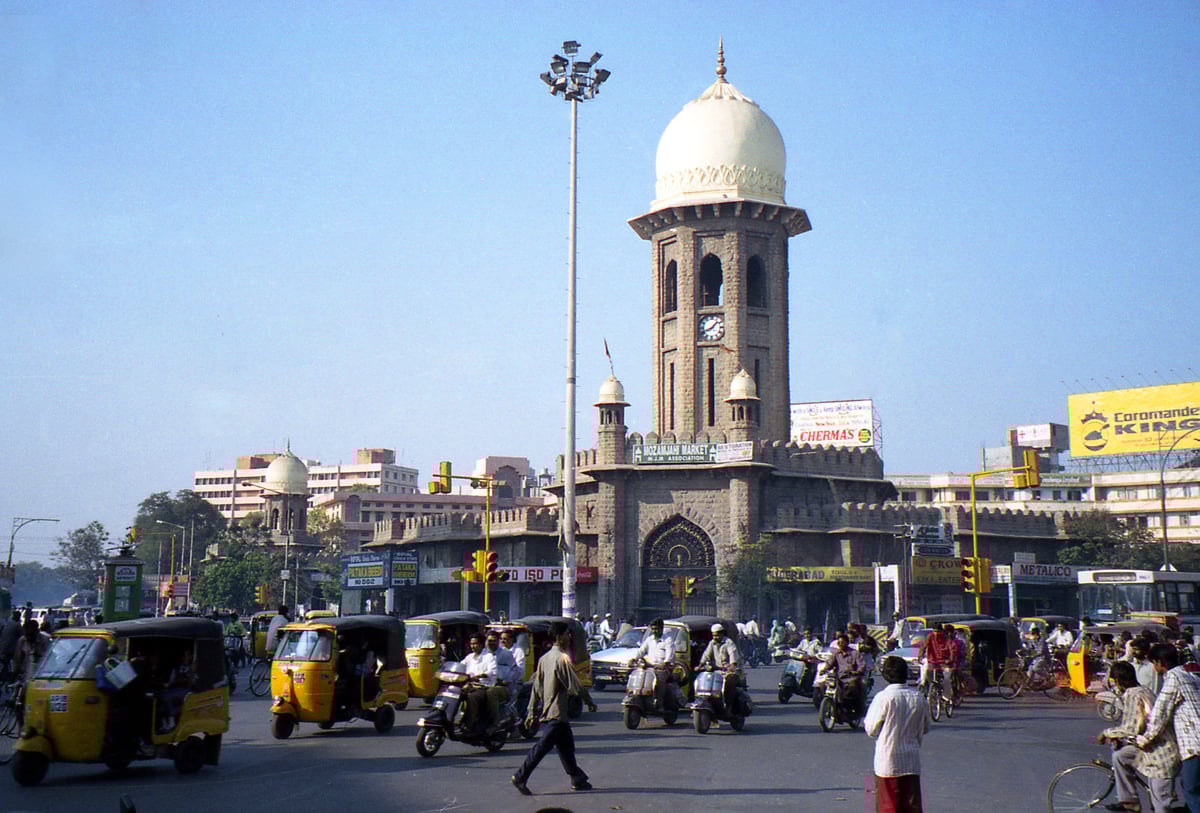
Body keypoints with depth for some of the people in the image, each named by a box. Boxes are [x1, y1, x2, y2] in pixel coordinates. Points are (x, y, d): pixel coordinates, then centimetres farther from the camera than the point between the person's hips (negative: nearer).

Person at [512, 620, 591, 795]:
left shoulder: (544, 658, 10)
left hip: (545, 712, 9)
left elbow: (537, 687, 10)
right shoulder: (562, 658, -16)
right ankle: (520, 777, -7)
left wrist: (532, 712, 12)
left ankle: (577, 779, 21)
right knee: (542, 746, -7)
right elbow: (574, 687, -16)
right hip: (556, 713, -9)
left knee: (566, 745, 15)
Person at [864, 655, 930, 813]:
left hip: (888, 761, -4)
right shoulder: (918, 698, 0)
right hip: (912, 761, 4)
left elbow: (871, 730, -7)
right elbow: (925, 728, 11)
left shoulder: (883, 697, -13)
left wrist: (866, 722, 13)